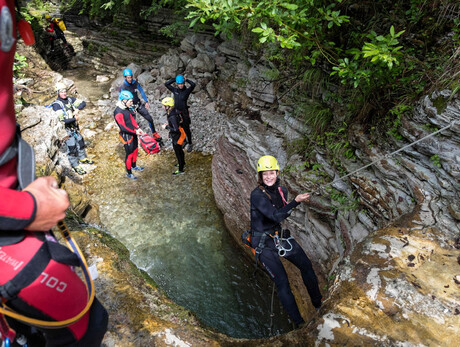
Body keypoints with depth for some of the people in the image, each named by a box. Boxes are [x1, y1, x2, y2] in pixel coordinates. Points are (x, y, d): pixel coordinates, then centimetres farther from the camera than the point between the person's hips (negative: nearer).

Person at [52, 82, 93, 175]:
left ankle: (83, 158, 43)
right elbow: (61, 120, -26)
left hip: (75, 126, 7)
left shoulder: (70, 99, 1)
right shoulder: (56, 105, -18)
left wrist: (77, 109, -19)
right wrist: (75, 118, -18)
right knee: (71, 147, 1)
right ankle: (76, 166, 15)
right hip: (66, 130, -7)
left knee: (80, 142, 21)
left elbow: (83, 103, 0)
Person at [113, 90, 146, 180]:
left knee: (135, 150, 24)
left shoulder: (126, 108, 1)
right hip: (126, 136, -9)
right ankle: (129, 173, 22)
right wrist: (135, 132, -22)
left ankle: (134, 166, 47)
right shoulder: (118, 112, -27)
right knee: (130, 154, 4)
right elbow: (123, 127, -27)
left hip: (133, 133, 9)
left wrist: (137, 128, -2)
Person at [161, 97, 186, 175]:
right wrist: (169, 124, 4)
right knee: (180, 150, 27)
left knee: (178, 152, 6)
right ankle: (182, 164, 47)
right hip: (179, 134, 9)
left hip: (176, 137, -9)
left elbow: (176, 129, -32)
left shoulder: (172, 117, -32)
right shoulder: (174, 111, -4)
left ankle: (181, 170, 22)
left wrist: (166, 127, -21)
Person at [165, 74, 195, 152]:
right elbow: (166, 84, 2)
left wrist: (186, 79, -11)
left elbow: (193, 84, -25)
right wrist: (174, 79, -1)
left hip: (184, 113, -4)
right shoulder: (175, 90, 2)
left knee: (186, 129, 6)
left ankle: (190, 144, 22)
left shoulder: (187, 91, -10)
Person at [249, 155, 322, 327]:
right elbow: (276, 216, -31)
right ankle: (299, 322, 8)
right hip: (264, 243, -7)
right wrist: (296, 201, -35)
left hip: (280, 235, 7)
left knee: (306, 265, 9)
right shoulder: (257, 195, -22)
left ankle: (318, 304, 31)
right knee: (282, 282, -6)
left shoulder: (282, 190, -1)